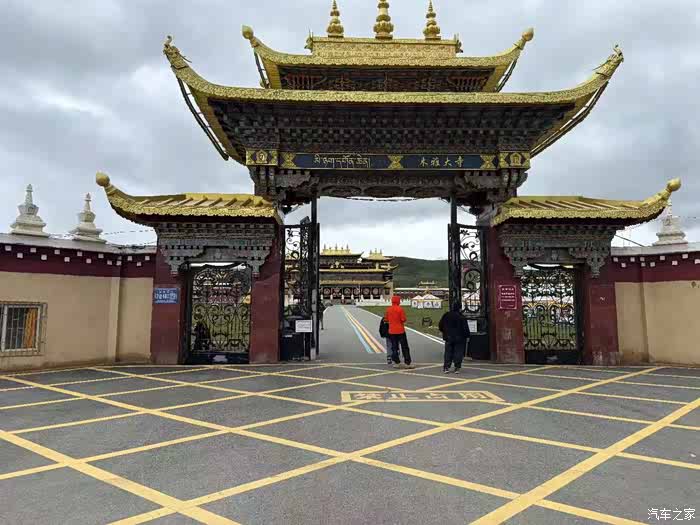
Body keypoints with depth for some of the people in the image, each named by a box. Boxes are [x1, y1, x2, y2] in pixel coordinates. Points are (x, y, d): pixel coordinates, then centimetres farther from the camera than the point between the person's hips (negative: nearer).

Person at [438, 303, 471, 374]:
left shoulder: (446, 315, 2)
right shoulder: (462, 317, -10)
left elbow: (440, 326, 9)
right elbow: (465, 328, -10)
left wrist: (445, 333, 23)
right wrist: (467, 336, 0)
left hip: (448, 337, 3)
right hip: (459, 338, -3)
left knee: (448, 352, 10)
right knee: (458, 353, 3)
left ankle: (446, 367, 7)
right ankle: (457, 368, 2)